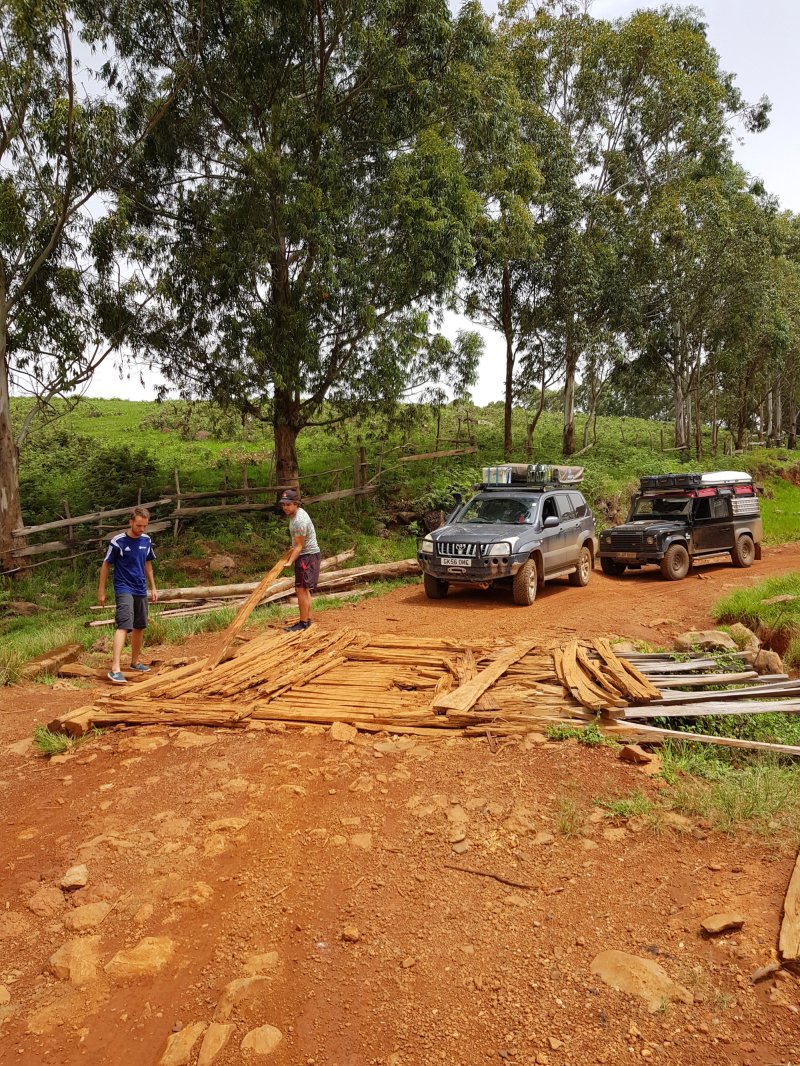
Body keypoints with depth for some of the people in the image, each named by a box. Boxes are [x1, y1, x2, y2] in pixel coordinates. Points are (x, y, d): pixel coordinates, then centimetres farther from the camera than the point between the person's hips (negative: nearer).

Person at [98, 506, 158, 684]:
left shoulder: (146, 541, 4)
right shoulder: (118, 542, -12)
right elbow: (106, 565, -4)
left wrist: (153, 587, 17)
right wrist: (101, 591, -1)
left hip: (141, 590, 6)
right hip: (124, 589, -6)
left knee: (140, 627, 15)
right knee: (123, 626, -19)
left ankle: (135, 662, 32)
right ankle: (115, 669, -24)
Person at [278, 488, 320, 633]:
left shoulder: (299, 521, -25)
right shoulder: (295, 513, 6)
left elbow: (299, 546, -22)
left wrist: (289, 562, -27)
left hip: (308, 556, -10)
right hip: (304, 555, 10)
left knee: (301, 589, -10)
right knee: (304, 589, 14)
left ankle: (303, 622, -7)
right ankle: (308, 619, 21)